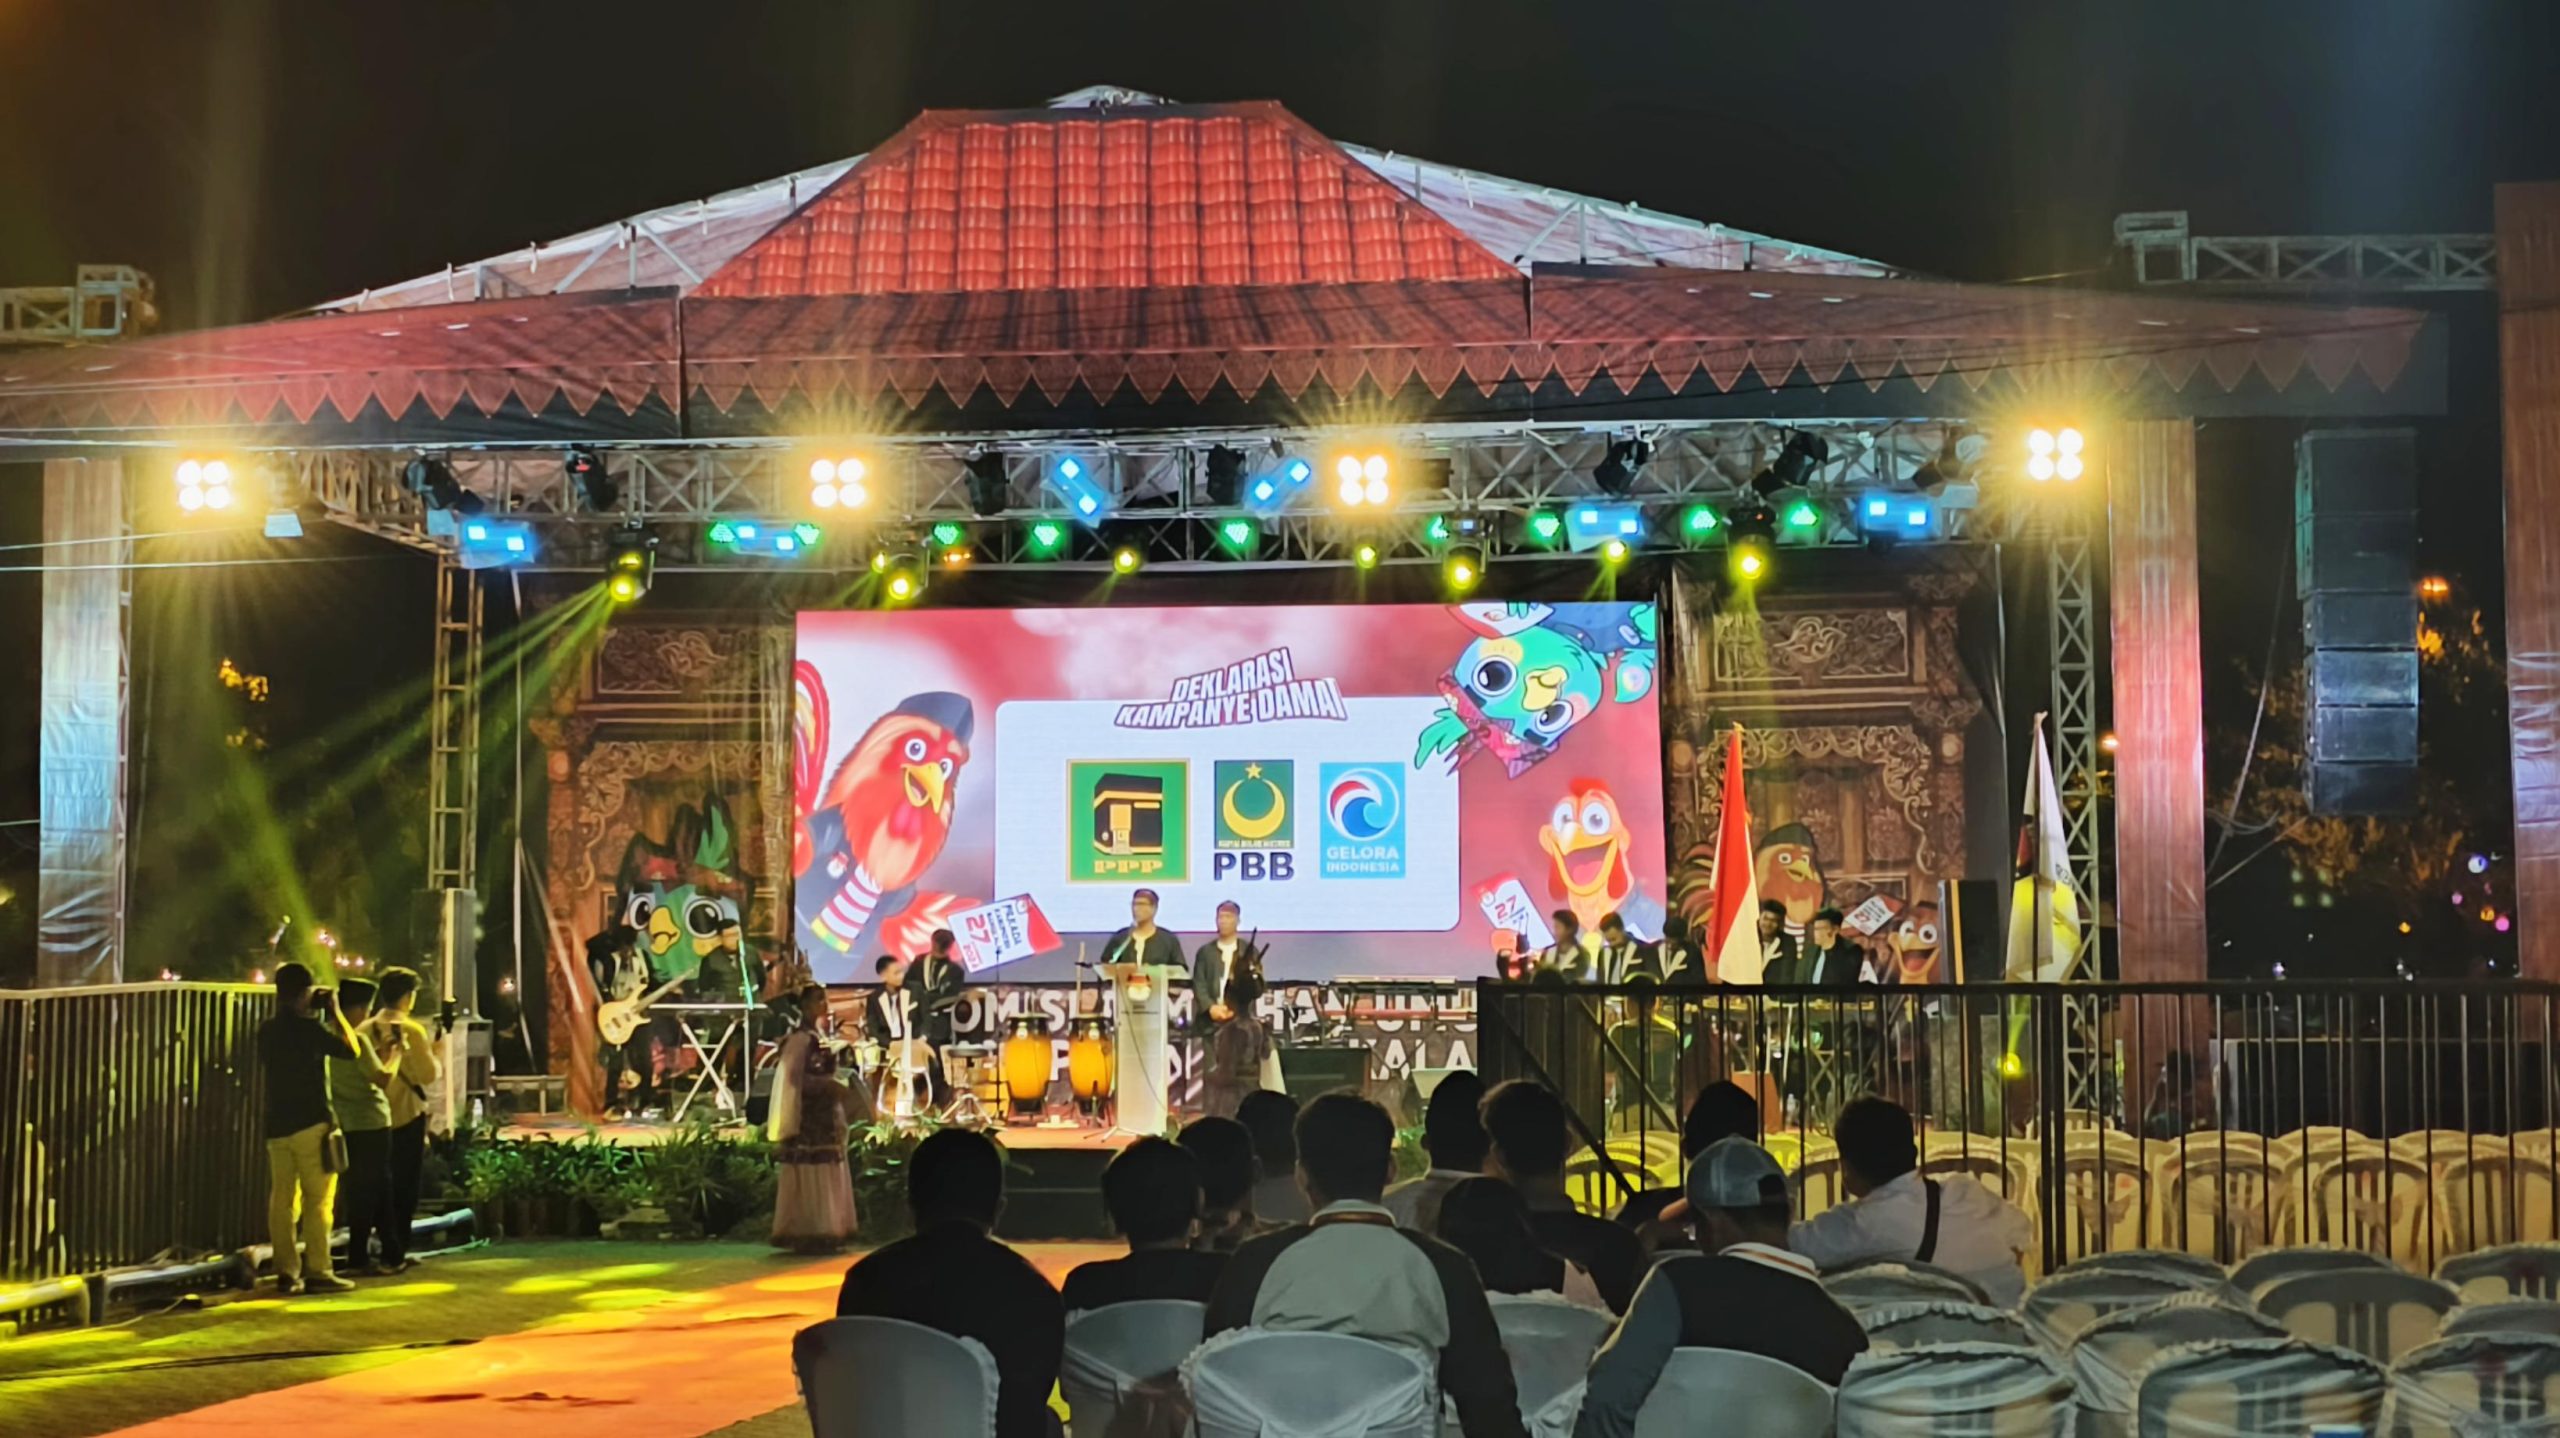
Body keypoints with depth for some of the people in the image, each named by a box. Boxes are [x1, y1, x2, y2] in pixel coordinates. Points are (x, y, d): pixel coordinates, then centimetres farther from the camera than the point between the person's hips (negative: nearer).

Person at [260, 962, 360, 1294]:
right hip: (310, 1123, -7)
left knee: (281, 1200, 6)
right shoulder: (309, 1028, -12)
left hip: (277, 1124, 7)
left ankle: (287, 1272, 7)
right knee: (318, 1201, -3)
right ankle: (318, 1272, -4)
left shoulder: (267, 1030, 8)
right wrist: (334, 1011, 2)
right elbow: (351, 1049, -8)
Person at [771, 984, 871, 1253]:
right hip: (807, 1117, -10)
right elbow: (793, 1077, -20)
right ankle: (807, 1236, -4)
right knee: (809, 1178, -7)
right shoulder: (800, 1039, -13)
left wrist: (838, 1088, 6)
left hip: (825, 1115, 10)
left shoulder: (820, 1037, 15)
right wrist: (829, 1086, -20)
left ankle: (821, 1234, 15)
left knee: (827, 1179, 11)